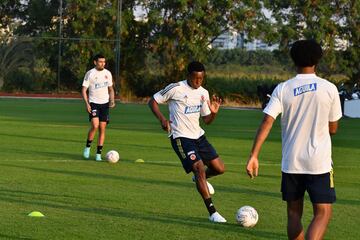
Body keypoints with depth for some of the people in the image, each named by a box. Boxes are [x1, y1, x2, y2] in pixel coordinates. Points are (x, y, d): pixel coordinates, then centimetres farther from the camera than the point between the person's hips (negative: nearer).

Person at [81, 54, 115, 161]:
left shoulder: (107, 73, 9)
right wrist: (87, 103, -17)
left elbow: (111, 89, 18)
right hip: (93, 103, -4)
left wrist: (112, 100, 1)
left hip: (105, 104, 4)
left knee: (102, 128, 0)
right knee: (95, 126, -20)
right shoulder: (90, 74, -6)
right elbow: (84, 90, -5)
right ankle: (87, 147, 1)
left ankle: (98, 154, 5)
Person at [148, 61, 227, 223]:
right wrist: (162, 119, -17)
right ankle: (212, 212, -14)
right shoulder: (176, 89, -10)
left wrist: (214, 112, -9)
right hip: (181, 137, -7)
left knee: (219, 168, 2)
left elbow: (206, 120, 13)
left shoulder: (204, 93, 8)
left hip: (198, 136, 7)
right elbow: (153, 101, -2)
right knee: (199, 168, -20)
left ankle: (200, 179, 37)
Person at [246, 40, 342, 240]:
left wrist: (253, 155, -12)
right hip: (319, 163, -2)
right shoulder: (329, 89, -3)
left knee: (294, 213, 15)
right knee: (323, 213, 0)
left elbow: (266, 123, -12)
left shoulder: (282, 89, -2)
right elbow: (333, 128, 5)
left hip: (291, 163, 2)